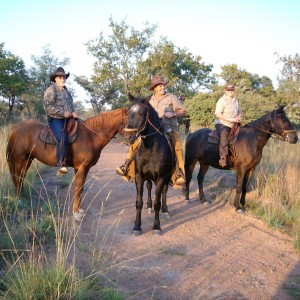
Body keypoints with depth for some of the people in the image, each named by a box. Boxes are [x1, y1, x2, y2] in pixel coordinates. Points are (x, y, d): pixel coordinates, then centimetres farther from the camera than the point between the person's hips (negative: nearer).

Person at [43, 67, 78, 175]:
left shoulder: (66, 90, 19)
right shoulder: (51, 90, -6)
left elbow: (70, 104, 28)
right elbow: (48, 107, -15)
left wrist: (73, 112, 6)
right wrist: (63, 113, -19)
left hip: (67, 119, 8)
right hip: (55, 119, -8)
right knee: (62, 138, -27)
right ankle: (61, 165, -29)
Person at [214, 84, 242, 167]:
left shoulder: (236, 101, 15)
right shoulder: (221, 101, -7)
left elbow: (239, 112, 23)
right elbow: (218, 114, -16)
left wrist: (239, 118, -3)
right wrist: (230, 120, -20)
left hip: (233, 125, 7)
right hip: (221, 124, -7)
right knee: (224, 135, -33)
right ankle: (223, 157, -35)